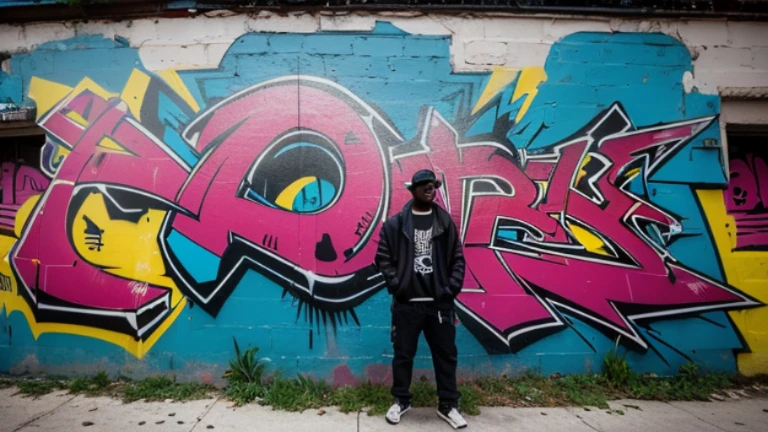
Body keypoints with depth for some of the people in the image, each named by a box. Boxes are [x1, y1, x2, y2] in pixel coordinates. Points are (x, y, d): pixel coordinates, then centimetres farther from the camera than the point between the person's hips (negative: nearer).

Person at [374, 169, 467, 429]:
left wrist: (451, 288, -6)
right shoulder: (395, 224, -1)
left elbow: (458, 259, 5)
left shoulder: (446, 222, 5)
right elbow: (383, 258, -1)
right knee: (403, 354, 11)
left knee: (446, 354, 11)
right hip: (406, 303, -1)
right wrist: (396, 285, -11)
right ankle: (401, 401, 30)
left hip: (440, 303, 2)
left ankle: (448, 405, 27)